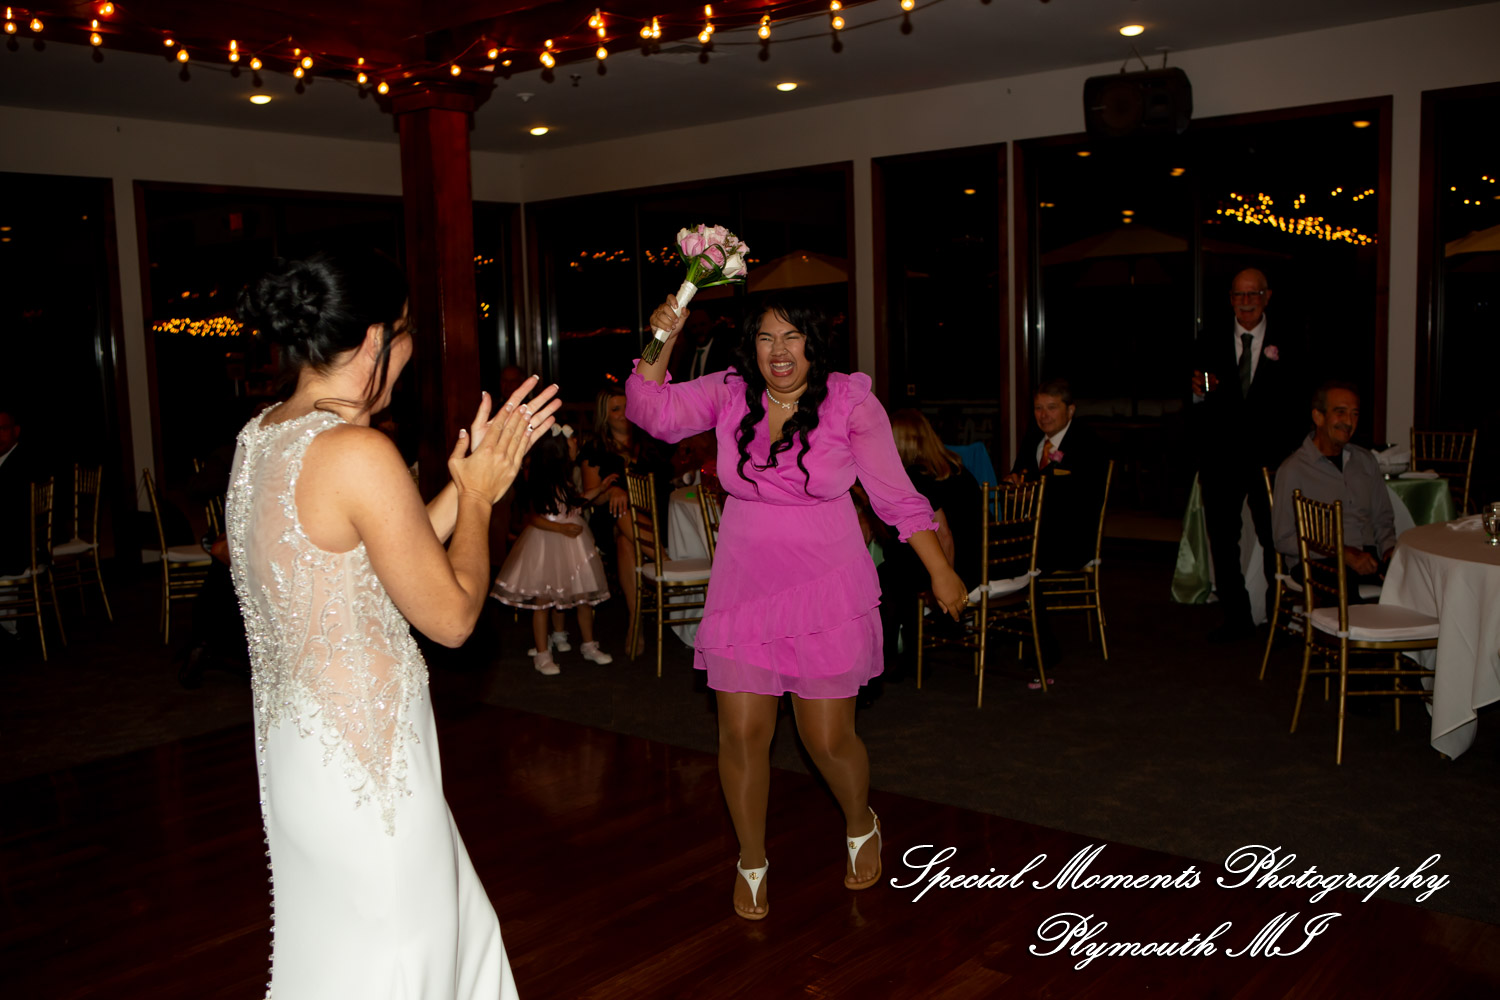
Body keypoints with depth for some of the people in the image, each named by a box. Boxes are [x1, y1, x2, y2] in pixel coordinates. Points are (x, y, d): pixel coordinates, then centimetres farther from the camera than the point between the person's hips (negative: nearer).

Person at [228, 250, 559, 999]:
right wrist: (478, 494, -3)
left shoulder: (260, 438, 5)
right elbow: (452, 616, -16)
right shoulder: (358, 451, -23)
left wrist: (471, 475, 12)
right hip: (362, 759, -9)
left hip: (298, 738, 9)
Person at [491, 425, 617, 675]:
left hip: (573, 539, 7)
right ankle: (542, 654, 7)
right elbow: (532, 518, -15)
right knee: (543, 599, -1)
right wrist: (561, 528, -24)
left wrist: (599, 488, 14)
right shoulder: (540, 481, -16)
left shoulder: (566, 476, 7)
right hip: (546, 544, -7)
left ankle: (589, 646, 23)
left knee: (585, 594, 9)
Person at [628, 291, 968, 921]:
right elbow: (653, 413, -10)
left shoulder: (850, 403, -8)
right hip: (744, 587, 2)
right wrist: (661, 342, -22)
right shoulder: (728, 393, -1)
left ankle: (861, 828, 40)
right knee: (742, 733, 4)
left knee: (829, 739, 5)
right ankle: (751, 864, 29)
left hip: (826, 591, -2)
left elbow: (895, 495, -3)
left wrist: (940, 571, -2)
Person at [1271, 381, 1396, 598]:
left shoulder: (1366, 460, 20)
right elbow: (1284, 539, -5)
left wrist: (1390, 549, 3)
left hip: (1371, 558, 6)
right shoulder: (1293, 470, 0)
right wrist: (1343, 553, -13)